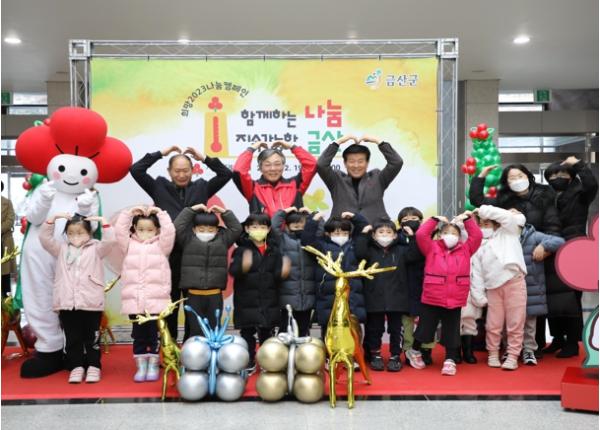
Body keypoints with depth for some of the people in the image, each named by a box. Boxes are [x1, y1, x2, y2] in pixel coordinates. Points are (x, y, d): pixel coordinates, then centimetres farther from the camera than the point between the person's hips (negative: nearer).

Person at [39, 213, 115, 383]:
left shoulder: (95, 249, 4)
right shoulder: (61, 249, 12)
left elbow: (110, 241, -10)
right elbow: (44, 238, 7)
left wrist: (102, 221, -12)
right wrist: (53, 218, 0)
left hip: (91, 303, -2)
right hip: (67, 304, 3)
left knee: (92, 338, 6)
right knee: (72, 339, 9)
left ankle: (93, 366, 16)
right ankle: (76, 367, 18)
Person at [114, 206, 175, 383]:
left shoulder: (161, 246, 6)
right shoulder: (130, 245, 12)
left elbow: (170, 232, -7)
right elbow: (119, 230, 3)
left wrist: (160, 213, -2)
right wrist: (129, 213, 4)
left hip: (156, 300, -2)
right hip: (134, 300, 2)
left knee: (154, 334, 4)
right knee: (138, 335, 8)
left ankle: (153, 366, 15)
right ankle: (141, 367, 17)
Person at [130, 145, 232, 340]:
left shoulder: (201, 187, 10)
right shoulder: (160, 187, 8)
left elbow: (226, 174, 6)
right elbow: (136, 170, 2)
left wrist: (204, 158, 0)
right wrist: (161, 153, 0)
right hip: (169, 253, 0)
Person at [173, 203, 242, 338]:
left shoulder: (222, 239, 7)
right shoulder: (188, 240, 2)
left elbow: (237, 229, 3)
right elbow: (177, 227, -8)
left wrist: (224, 212, -2)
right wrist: (191, 210, -6)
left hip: (215, 295, 2)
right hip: (193, 295, -2)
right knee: (195, 332, 4)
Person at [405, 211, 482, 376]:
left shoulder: (465, 249, 8)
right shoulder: (432, 248, 2)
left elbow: (477, 236, 2)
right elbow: (421, 235, -8)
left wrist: (467, 219, 0)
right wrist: (435, 219, -5)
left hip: (455, 301, 1)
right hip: (431, 299, -1)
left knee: (451, 332, 8)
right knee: (424, 329, 12)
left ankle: (450, 361, 21)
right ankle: (414, 352, 36)